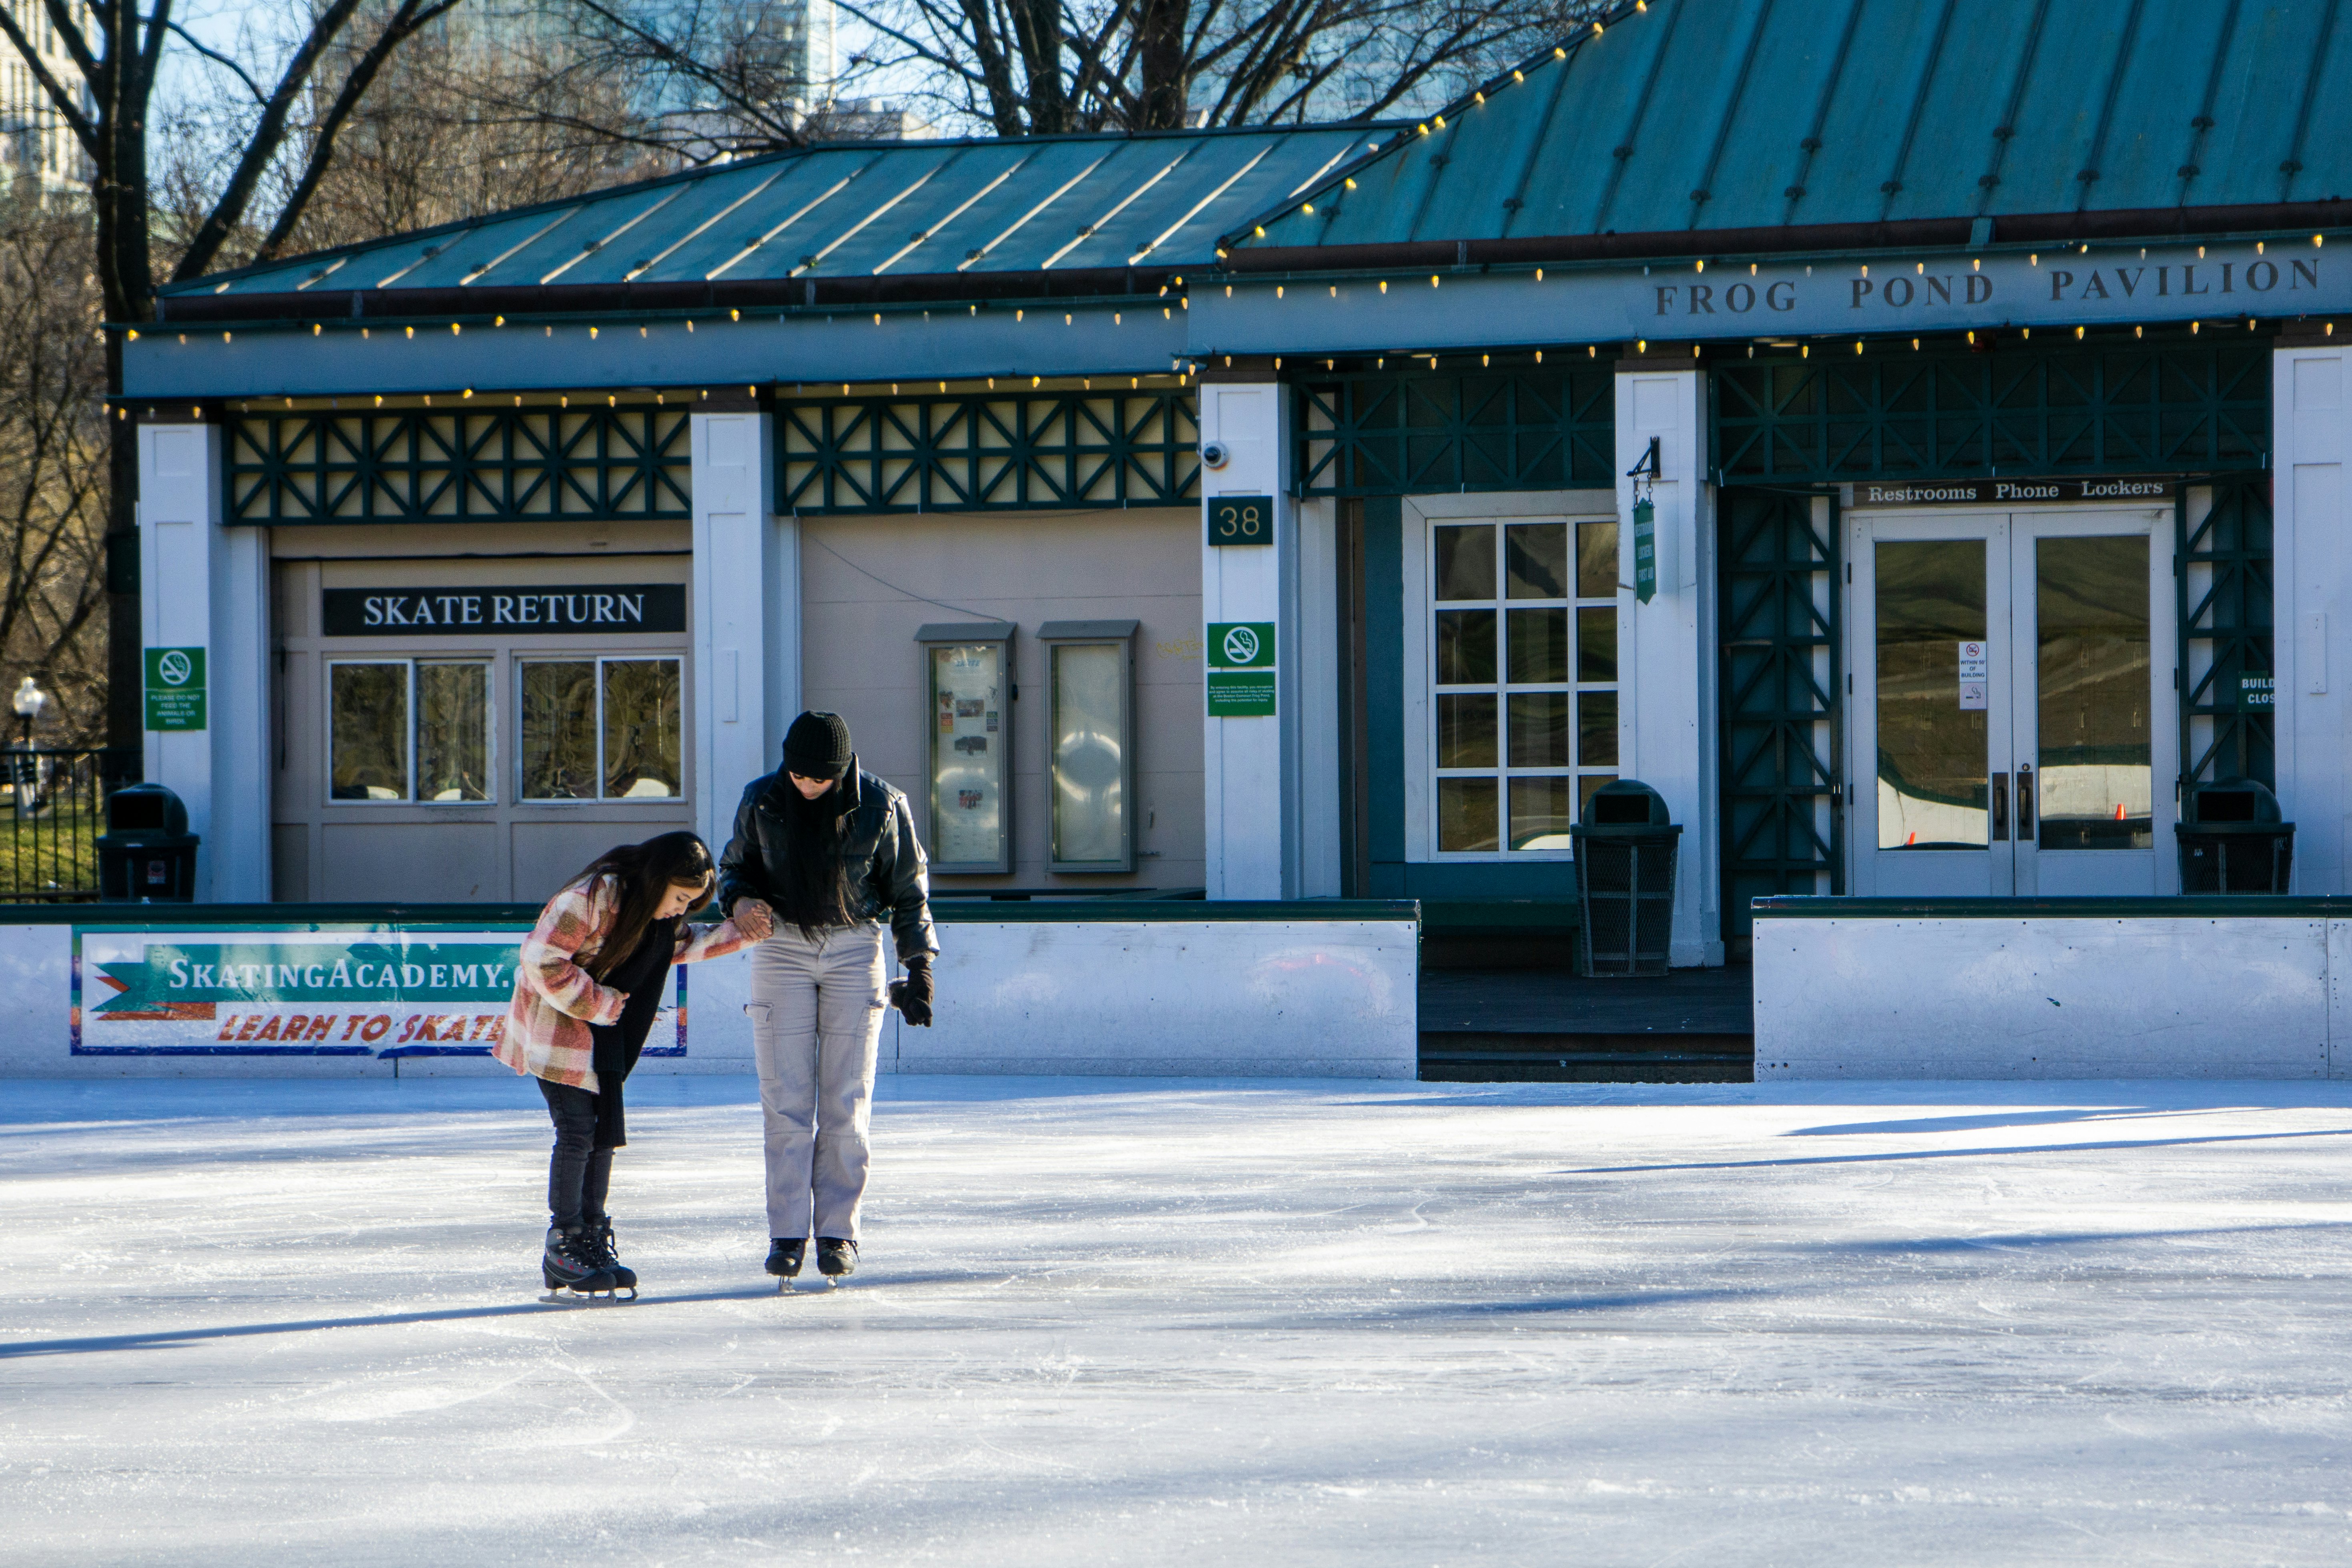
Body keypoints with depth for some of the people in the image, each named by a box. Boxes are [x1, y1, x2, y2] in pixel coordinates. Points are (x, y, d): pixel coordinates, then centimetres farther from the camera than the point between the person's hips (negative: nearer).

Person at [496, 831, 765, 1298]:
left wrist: (737, 934, 5)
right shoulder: (593, 896, -26)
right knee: (577, 1130, -11)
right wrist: (599, 1004, -21)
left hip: (602, 1030, 8)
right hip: (554, 1022, -8)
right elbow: (542, 960, -27)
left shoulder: (660, 913, 0)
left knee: (606, 1132, 5)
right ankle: (563, 1247, -3)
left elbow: (680, 946, 19)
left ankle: (593, 1239, 13)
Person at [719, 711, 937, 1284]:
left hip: (854, 951, -1)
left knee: (846, 1102, -1)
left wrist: (919, 964, 1)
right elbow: (734, 866, 13)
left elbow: (908, 889, 4)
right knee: (786, 1102, -3)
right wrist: (739, 898, -10)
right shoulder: (762, 801, -3)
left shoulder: (880, 806, -6)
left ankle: (838, 1231, 7)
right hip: (782, 949, 1)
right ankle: (787, 1233, 2)